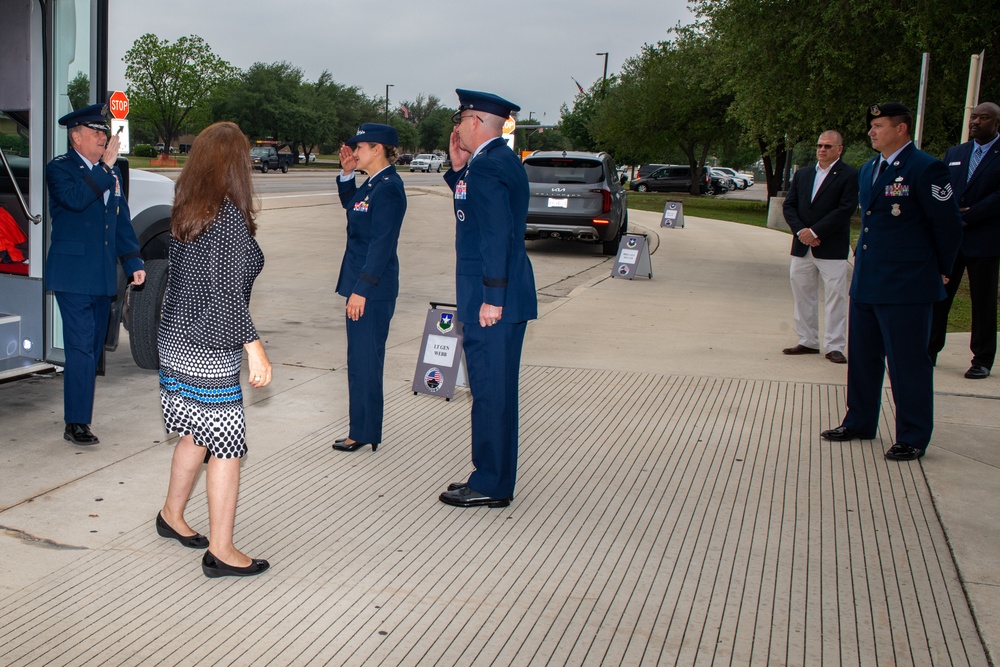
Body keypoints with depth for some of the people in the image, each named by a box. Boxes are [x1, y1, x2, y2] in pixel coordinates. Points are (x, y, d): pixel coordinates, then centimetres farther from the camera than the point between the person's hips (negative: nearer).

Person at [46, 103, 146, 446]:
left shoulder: (112, 174, 15)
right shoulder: (59, 169, -5)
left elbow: (122, 221, 17)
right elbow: (75, 199, -26)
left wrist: (133, 262, 8)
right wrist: (105, 167, -19)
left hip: (103, 277, 7)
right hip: (73, 276, -7)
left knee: (93, 349, 12)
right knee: (81, 348, -9)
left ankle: (80, 417, 22)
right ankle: (76, 424, -4)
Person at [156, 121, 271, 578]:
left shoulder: (185, 213, 6)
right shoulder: (228, 217, -18)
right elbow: (227, 292, -21)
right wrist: (254, 347, -19)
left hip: (175, 342, 9)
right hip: (211, 352, -9)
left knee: (196, 434, 23)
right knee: (226, 448, -1)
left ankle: (172, 514, 40)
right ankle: (220, 552, 6)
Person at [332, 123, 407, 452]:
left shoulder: (388, 188, -18)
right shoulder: (372, 184, 10)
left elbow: (381, 245, -21)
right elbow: (350, 205, 31)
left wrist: (361, 290, -22)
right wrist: (346, 174, 15)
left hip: (373, 289, -10)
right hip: (362, 283, 10)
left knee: (365, 359, -2)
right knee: (361, 358, 16)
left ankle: (364, 432, 8)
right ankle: (364, 429, 25)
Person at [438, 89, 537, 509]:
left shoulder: (486, 166, -16)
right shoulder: (502, 160, 15)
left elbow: (496, 233, -23)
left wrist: (492, 298, -23)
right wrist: (458, 169, 11)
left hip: (490, 299, -10)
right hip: (506, 295, 10)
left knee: (490, 391, -2)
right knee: (496, 390, 15)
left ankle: (490, 486, 6)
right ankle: (492, 478, 25)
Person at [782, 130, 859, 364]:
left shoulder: (849, 175, -4)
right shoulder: (802, 174, 13)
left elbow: (846, 209, -13)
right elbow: (789, 205, 8)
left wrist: (815, 231, -16)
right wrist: (800, 230, -9)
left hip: (832, 248, -6)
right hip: (802, 247, 6)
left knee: (835, 298, -3)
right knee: (802, 295, 10)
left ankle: (835, 346, 2)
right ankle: (808, 342, 20)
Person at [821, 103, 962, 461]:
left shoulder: (925, 169, -12)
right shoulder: (868, 169, 12)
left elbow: (948, 225, -8)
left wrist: (940, 271, 0)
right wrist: (862, 254, 17)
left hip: (906, 284, -8)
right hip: (866, 281, 8)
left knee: (907, 362, -1)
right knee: (862, 356, 16)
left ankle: (913, 438, 11)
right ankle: (859, 422, 30)